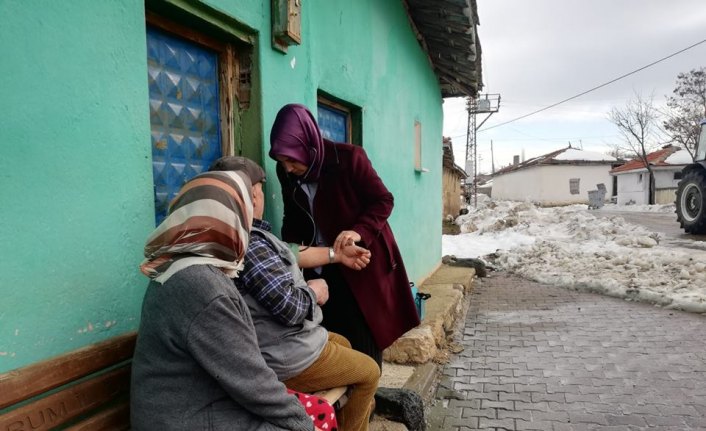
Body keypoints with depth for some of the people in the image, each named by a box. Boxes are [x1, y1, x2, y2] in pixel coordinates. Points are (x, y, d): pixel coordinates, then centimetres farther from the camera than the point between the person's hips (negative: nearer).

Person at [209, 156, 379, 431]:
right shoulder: (249, 245, -31)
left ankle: (360, 407, 44)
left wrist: (338, 255, 16)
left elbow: (289, 253, 11)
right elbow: (291, 308, -30)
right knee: (369, 371, 11)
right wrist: (315, 291, -9)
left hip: (277, 343, 10)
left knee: (344, 345, 30)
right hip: (287, 361, -10)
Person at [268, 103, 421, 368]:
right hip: (321, 266, 5)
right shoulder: (286, 173, -2)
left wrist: (360, 231, -28)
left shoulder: (348, 158, -18)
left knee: (363, 338, -1)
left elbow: (383, 201, -12)